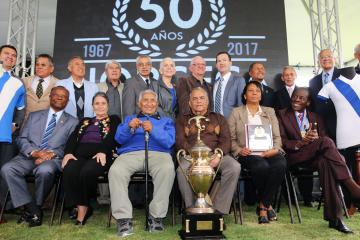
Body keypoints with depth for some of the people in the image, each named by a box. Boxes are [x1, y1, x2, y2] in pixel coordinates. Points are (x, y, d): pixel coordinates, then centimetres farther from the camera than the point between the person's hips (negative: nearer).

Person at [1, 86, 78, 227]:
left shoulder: (72, 122, 14)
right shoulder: (34, 116, 21)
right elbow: (21, 139, 12)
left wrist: (52, 154, -16)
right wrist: (34, 152, -9)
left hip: (53, 158, -3)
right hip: (29, 156, 3)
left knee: (44, 171, -37)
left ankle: (35, 206, -10)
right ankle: (33, 209, -18)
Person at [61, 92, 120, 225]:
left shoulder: (114, 120, 21)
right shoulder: (84, 121, 32)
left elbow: (112, 137, 1)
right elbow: (73, 137, 16)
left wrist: (102, 152, -19)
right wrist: (68, 152, -6)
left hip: (100, 155, -3)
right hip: (79, 154, 3)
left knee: (87, 172, -35)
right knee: (69, 171, -30)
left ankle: (83, 206, -13)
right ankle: (81, 208, -21)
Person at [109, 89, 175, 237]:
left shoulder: (166, 121, 26)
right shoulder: (129, 118, 30)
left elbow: (169, 142, 5)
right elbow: (119, 138, 11)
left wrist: (153, 130, -12)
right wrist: (129, 128, -11)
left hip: (158, 154, 0)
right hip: (130, 153, 1)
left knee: (168, 169, -36)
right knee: (115, 171, -33)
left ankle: (156, 216, -27)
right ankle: (124, 218, -30)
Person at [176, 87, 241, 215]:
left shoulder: (218, 118, 25)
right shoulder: (182, 120, 22)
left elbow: (226, 140, 11)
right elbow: (180, 141, 5)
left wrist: (218, 155, -11)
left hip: (216, 154, 1)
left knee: (234, 167, -29)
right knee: (182, 170, -34)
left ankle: (219, 209, -23)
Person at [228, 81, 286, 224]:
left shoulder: (269, 112, 23)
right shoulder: (236, 113, 15)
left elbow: (277, 136, 15)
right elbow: (231, 139, 7)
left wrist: (275, 149, -7)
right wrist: (239, 150, -13)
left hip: (268, 152, 3)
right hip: (248, 154, -2)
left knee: (280, 164, -33)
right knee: (262, 166, -36)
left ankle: (262, 206, -17)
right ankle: (268, 205, -8)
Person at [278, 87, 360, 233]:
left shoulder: (315, 117, 24)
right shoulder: (282, 115, 13)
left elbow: (323, 137, 12)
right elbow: (282, 141, 0)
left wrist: (316, 138, -12)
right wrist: (299, 143, -18)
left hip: (315, 157, 3)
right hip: (295, 157, -3)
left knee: (325, 162, -35)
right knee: (326, 142, -30)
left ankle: (334, 217, -34)